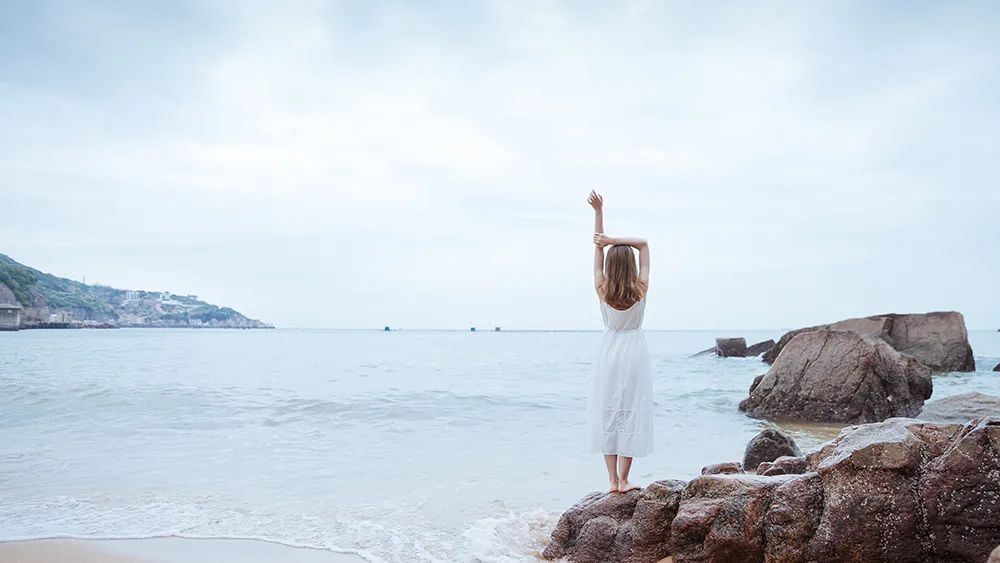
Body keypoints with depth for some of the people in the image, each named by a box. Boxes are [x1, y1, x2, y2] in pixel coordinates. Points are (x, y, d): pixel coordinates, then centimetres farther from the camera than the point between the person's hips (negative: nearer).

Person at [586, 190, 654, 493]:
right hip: (635, 353, -1)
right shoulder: (641, 290, -8)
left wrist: (598, 211, 0)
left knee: (608, 416, 6)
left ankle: (613, 479, 6)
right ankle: (623, 479, 1)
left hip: (609, 353, 1)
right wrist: (614, 240, -12)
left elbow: (598, 248, 0)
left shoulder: (602, 290, -7)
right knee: (631, 415, 2)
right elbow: (644, 244, 0)